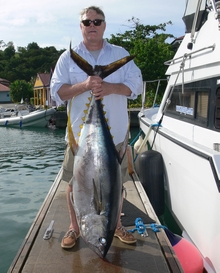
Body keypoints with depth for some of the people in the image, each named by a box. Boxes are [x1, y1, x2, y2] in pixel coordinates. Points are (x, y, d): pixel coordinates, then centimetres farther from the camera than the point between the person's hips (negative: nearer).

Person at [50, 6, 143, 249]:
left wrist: (111, 87, -20)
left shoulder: (121, 54, 6)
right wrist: (84, 85, -21)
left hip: (114, 132, 1)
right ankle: (74, 227, 27)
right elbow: (57, 92, -4)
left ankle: (116, 225, 32)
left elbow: (136, 84, -2)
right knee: (75, 182, 7)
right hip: (79, 132, 0)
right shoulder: (68, 57, 4)